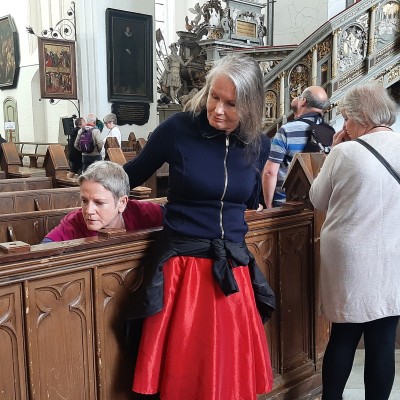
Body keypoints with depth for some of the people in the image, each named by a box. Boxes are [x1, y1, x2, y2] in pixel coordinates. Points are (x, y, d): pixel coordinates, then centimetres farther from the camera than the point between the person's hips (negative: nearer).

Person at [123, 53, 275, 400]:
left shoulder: (258, 145, 2)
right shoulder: (178, 128, -10)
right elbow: (134, 174, 5)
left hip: (233, 266, 3)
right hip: (183, 263, -3)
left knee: (232, 366, 14)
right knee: (182, 369, 7)